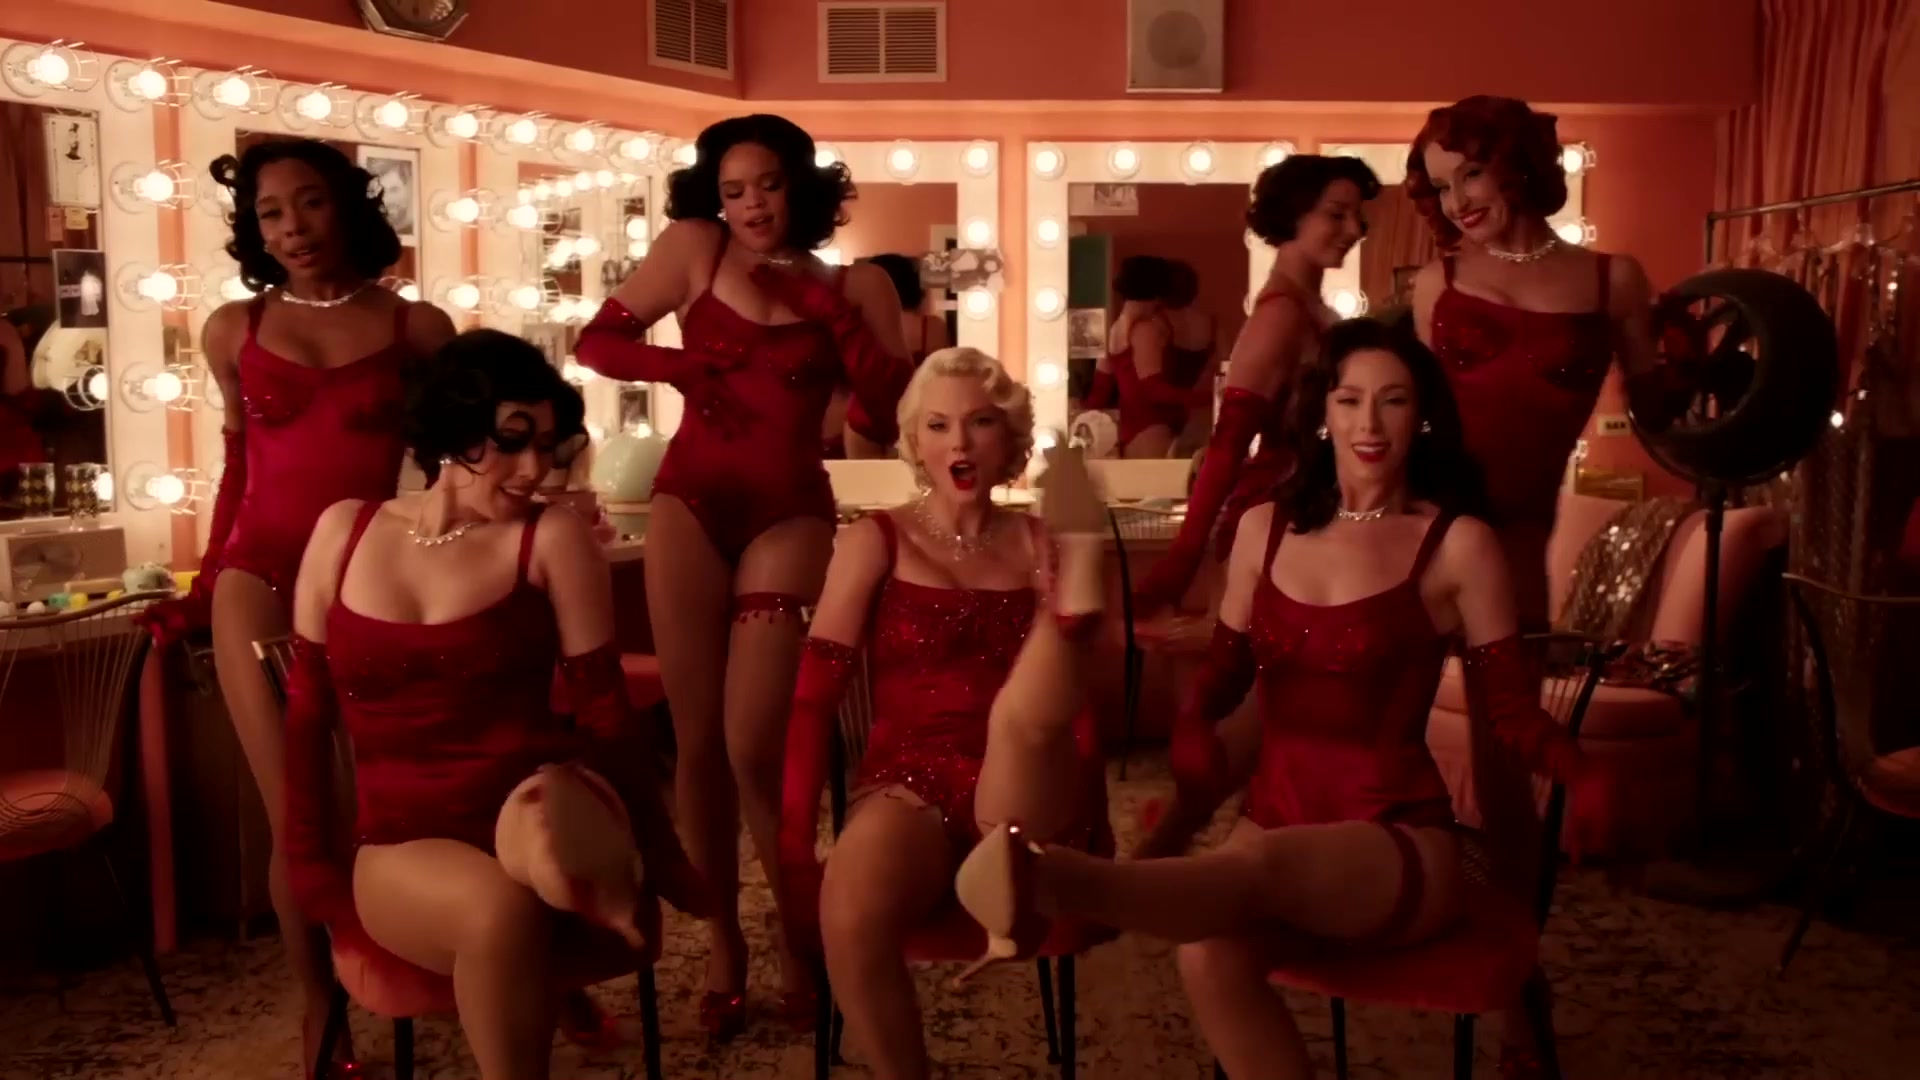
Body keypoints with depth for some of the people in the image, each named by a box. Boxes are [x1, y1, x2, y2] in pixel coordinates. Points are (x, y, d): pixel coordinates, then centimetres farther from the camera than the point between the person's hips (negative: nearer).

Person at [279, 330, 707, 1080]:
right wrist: (312, 866, 9)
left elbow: (604, 707, 0)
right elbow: (308, 710, 12)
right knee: (500, 910, -33)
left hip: (541, 811, -3)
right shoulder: (344, 530, 7)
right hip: (401, 846, 3)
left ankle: (590, 880, -14)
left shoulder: (554, 539, -2)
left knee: (546, 819, -43)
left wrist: (658, 856, 1)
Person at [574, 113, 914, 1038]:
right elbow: (594, 342, 5)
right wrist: (679, 366, -12)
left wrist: (830, 310, -11)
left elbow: (896, 412, -6)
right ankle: (723, 944, 21)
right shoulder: (693, 249, 3)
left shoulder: (855, 285, 4)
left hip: (788, 515, -1)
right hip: (690, 505, 2)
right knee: (698, 740, 5)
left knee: (754, 747, -8)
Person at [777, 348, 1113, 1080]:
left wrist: (1099, 841, 2)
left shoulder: (1041, 546, 12)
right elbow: (814, 696, -2)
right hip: (908, 779, 1)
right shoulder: (876, 541, 5)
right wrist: (795, 848, -10)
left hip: (1023, 800, -1)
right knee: (849, 916, -32)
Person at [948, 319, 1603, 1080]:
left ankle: (1050, 878, -66)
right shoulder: (1266, 528, 9)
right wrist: (1191, 729, -5)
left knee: (1259, 870, -39)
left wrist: (1583, 772, -22)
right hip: (1279, 816, 4)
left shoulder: (1458, 543, -2)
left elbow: (1509, 708, -2)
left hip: (1402, 841, -4)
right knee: (1208, 959, -31)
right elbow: (1226, 672, 17)